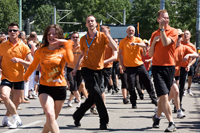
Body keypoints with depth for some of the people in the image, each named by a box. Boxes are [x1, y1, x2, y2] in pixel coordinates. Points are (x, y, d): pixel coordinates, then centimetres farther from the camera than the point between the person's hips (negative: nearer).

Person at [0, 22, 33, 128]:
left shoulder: (23, 47, -2)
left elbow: (31, 64, -5)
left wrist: (19, 60, -21)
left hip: (19, 78, 1)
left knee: (16, 101, 7)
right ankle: (16, 118, -7)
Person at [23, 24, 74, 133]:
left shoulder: (63, 50, 0)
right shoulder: (40, 51, 3)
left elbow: (70, 60, -25)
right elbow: (33, 66, 23)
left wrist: (67, 43, -22)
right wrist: (25, 76, 36)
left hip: (60, 88, 1)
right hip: (45, 88, 0)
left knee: (52, 119, 10)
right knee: (50, 115, -23)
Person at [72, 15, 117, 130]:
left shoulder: (102, 36, -2)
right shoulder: (83, 39, 3)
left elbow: (115, 48, -15)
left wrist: (107, 34, -22)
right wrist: (76, 68, 11)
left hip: (98, 70, 1)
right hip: (87, 69, -1)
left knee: (92, 98, 5)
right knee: (96, 93, -18)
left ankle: (77, 116, 27)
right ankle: (104, 121, -11)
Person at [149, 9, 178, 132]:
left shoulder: (173, 31, 2)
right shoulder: (154, 34, 12)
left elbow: (165, 42, -18)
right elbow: (150, 54, 11)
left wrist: (162, 28, -16)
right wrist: (154, 42, -4)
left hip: (169, 67, -1)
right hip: (157, 67, 1)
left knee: (163, 96, 7)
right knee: (164, 96, -12)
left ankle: (157, 116, 30)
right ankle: (171, 123, -14)